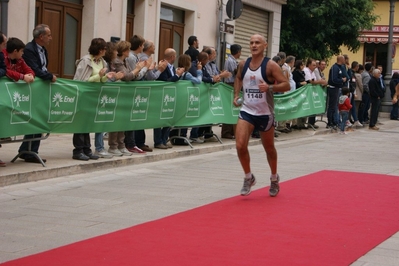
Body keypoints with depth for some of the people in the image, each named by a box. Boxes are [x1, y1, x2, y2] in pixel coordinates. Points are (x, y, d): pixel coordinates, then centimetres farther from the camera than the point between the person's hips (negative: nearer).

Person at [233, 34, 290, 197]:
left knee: (269, 148, 13)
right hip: (247, 111, 3)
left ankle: (274, 179, 37)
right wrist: (236, 95, 8)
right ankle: (248, 178, 8)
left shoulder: (271, 65, -13)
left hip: (265, 114, -3)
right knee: (240, 146, -13)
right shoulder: (243, 64, 1)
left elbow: (286, 85, -15)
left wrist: (269, 87, -31)